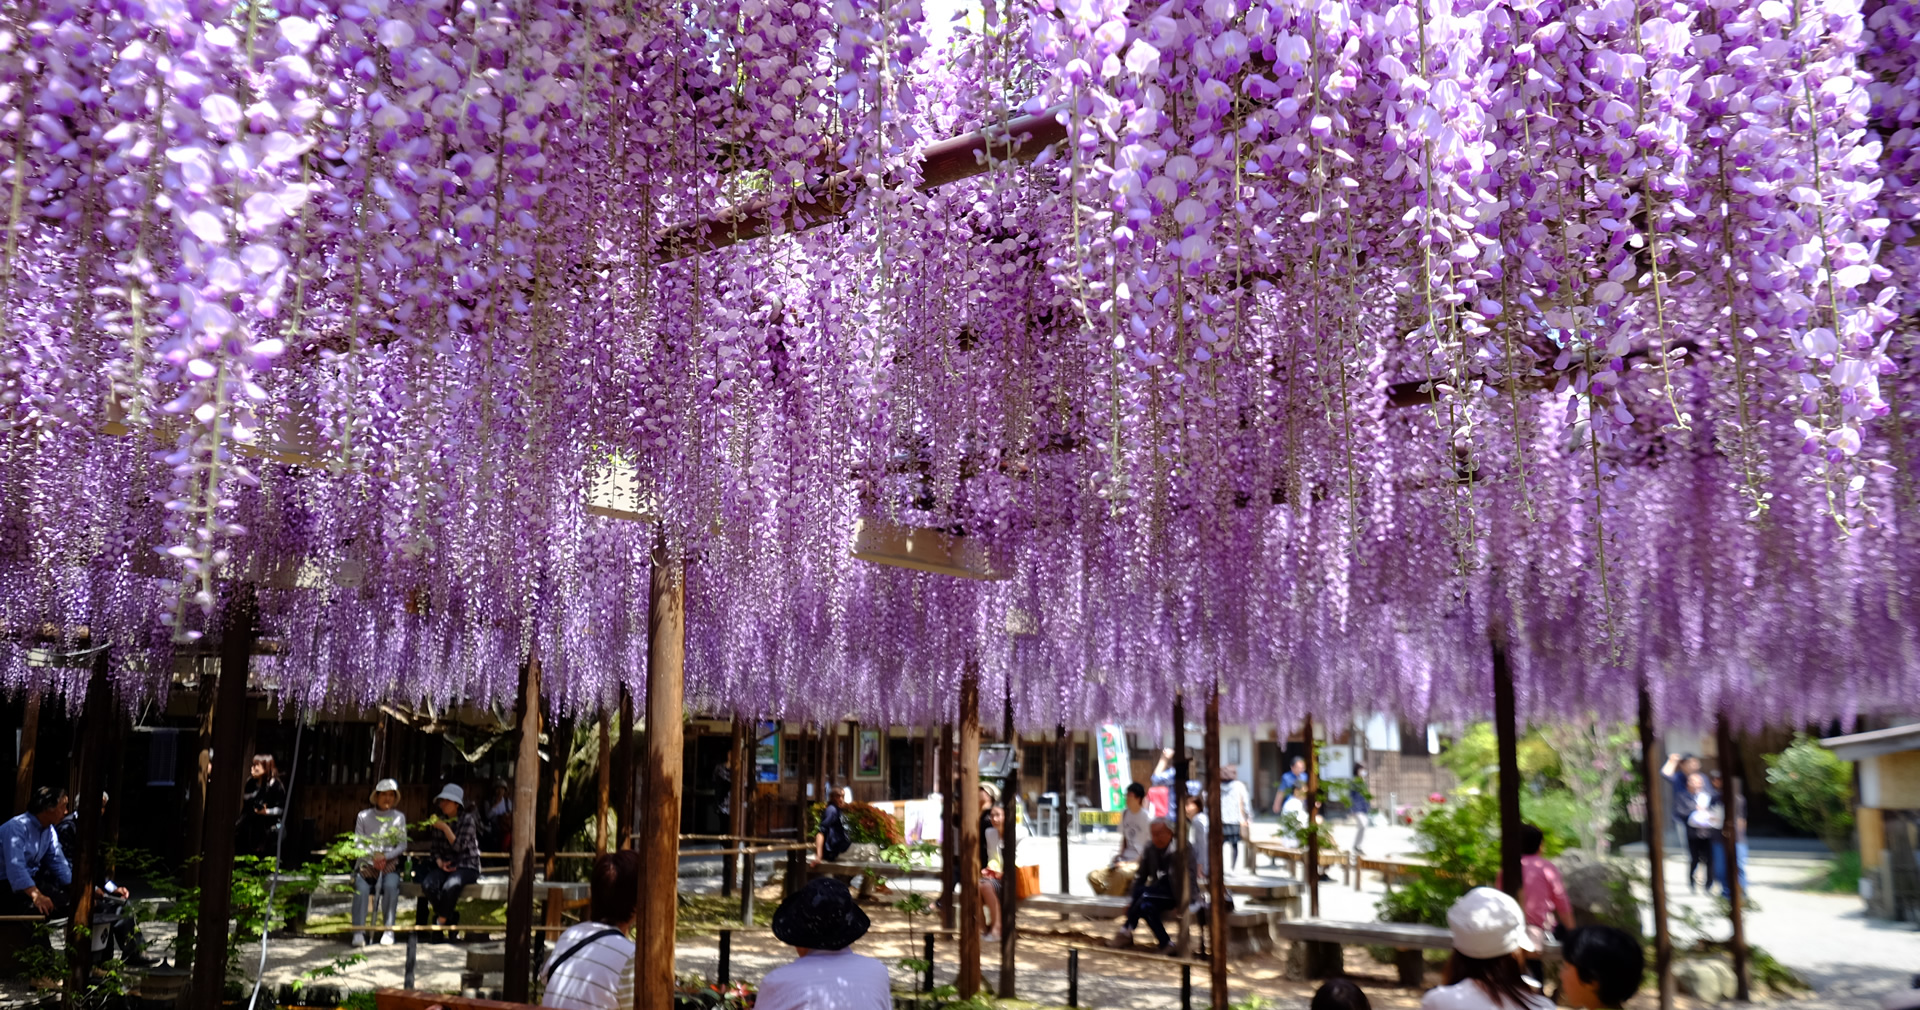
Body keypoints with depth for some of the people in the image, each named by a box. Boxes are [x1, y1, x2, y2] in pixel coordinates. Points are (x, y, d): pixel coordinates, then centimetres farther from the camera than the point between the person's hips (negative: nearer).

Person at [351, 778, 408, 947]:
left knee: (391, 885, -31)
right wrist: (373, 855, -14)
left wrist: (385, 856, -14)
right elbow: (358, 842, 3)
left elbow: (402, 845, 4)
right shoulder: (363, 816, 8)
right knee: (361, 887, -30)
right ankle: (358, 932, -26)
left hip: (390, 862, 0)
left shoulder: (399, 817, 10)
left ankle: (389, 930, -24)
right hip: (366, 862, 0)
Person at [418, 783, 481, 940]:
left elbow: (459, 846, -14)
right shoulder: (439, 820, 11)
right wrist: (439, 861, -5)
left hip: (467, 866, -5)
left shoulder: (467, 819, -5)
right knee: (428, 884, -28)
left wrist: (445, 828, -16)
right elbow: (436, 847, 14)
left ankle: (439, 924, -16)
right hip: (445, 865, 5)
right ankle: (451, 916, -7)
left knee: (450, 886, -36)